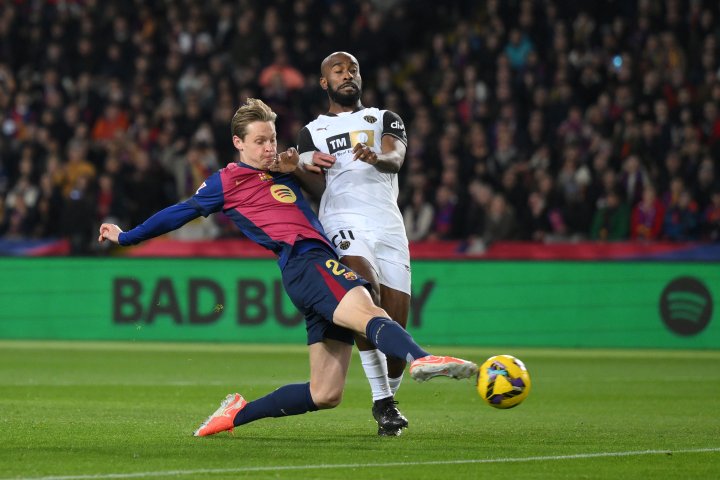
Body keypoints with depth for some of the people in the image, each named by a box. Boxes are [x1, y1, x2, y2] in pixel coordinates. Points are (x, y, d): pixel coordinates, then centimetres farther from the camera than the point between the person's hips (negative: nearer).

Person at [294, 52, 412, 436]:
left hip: (389, 224, 2)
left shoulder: (385, 119, 21)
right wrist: (305, 169, -17)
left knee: (396, 329, -3)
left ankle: (387, 399, 21)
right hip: (344, 220, -2)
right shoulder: (312, 132, 22)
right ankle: (383, 402, -29)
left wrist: (377, 157, -27)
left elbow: (396, 158, -2)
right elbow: (318, 188, 7)